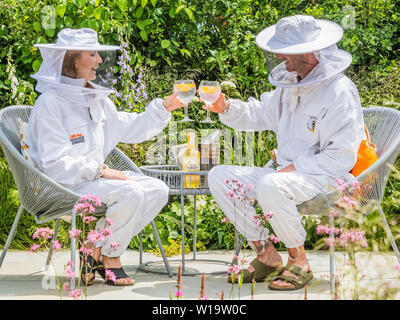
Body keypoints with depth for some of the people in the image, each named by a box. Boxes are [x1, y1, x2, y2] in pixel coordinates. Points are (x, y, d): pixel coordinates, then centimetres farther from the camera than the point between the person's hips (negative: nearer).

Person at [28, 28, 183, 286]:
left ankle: (96, 247, -5)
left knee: (158, 190, -6)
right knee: (131, 193, -29)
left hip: (97, 176, 9)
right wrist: (100, 171, -20)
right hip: (66, 187, -9)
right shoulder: (51, 102, -13)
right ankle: (109, 256, -7)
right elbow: (54, 164, -18)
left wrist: (165, 107, 10)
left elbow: (131, 129, 21)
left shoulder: (97, 98, 14)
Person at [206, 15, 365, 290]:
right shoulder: (290, 86, 11)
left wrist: (295, 167, -20)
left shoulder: (339, 92, -15)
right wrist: (226, 108, 3)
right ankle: (268, 257, -2)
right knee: (220, 176, -2)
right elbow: (259, 114, 22)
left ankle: (299, 262, -18)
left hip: (326, 179, -9)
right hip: (288, 174, 9)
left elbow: (342, 157, -19)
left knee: (269, 186, -38)